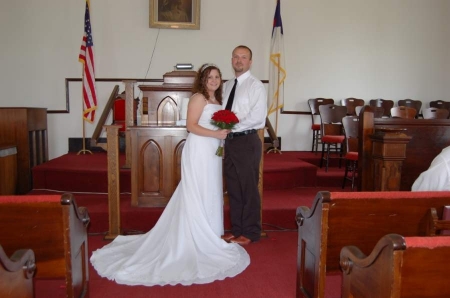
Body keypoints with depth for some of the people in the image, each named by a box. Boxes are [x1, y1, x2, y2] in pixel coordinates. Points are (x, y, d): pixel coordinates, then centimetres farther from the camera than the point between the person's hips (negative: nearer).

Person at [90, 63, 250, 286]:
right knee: (196, 195, -2)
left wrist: (224, 132, 6)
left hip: (212, 152, 9)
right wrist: (215, 134, -21)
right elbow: (191, 126, -17)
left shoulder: (217, 100, 17)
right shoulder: (198, 97, -9)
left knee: (209, 194, 13)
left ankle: (206, 235, 24)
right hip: (199, 151, -9)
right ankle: (198, 238, 7)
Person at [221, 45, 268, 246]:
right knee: (233, 188, 12)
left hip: (247, 141, -7)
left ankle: (251, 233, 14)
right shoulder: (227, 85, 16)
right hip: (230, 141, 7)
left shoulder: (255, 85, -6)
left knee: (249, 188, 1)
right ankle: (237, 229, 25)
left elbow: (258, 116, -17)